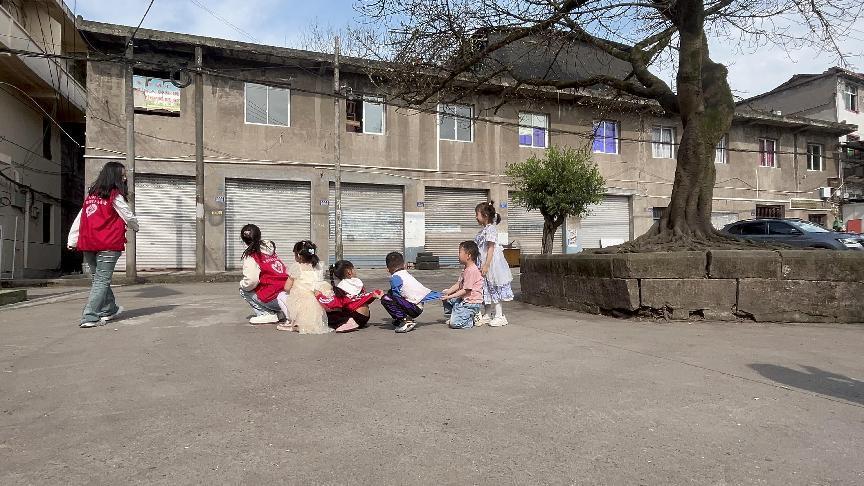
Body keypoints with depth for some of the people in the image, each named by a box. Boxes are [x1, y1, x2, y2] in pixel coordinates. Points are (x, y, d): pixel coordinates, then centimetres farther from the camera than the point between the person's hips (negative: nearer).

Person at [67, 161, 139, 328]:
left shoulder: (91, 194, 16)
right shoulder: (115, 196, -4)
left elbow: (79, 219, 15)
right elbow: (129, 217, 2)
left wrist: (72, 241, 17)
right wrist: (135, 227, 23)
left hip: (88, 244, 7)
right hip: (108, 244, -7)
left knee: (98, 278, 17)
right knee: (102, 280, -4)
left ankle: (109, 310, 31)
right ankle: (90, 317, -9)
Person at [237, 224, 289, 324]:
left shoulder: (251, 256, -6)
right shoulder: (271, 251, 14)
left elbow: (251, 281, -17)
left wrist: (242, 284, 7)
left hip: (275, 299, -7)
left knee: (243, 291, 9)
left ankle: (267, 315, 2)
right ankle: (276, 313, 16)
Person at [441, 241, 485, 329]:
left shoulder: (472, 270, -22)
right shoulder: (465, 269, 13)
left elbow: (466, 290, -22)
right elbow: (458, 285, 12)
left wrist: (450, 296, -20)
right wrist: (448, 292, -2)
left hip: (471, 303, -10)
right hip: (464, 299, 10)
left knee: (455, 324, -17)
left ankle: (473, 318, 3)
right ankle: (452, 316, 21)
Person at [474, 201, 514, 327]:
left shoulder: (490, 229, -14)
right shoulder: (483, 230, 14)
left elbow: (491, 249, -19)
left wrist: (486, 265, -23)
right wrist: (483, 265, 19)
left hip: (491, 263, -10)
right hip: (484, 263, 10)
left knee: (494, 289, -3)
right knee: (487, 289, 14)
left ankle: (499, 316, 4)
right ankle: (487, 315, 22)